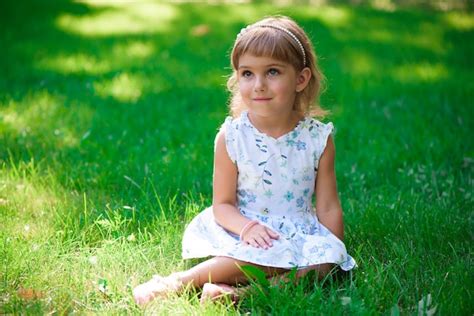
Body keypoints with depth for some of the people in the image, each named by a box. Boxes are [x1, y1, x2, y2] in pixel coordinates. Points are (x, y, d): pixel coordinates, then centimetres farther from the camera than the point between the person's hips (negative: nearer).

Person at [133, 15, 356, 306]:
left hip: (298, 233, 3)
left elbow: (328, 208, 2)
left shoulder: (318, 138, -2)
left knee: (322, 263, -28)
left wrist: (334, 255, -9)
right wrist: (246, 227, -24)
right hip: (241, 230, -2)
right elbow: (223, 204, -4)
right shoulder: (231, 137, -6)